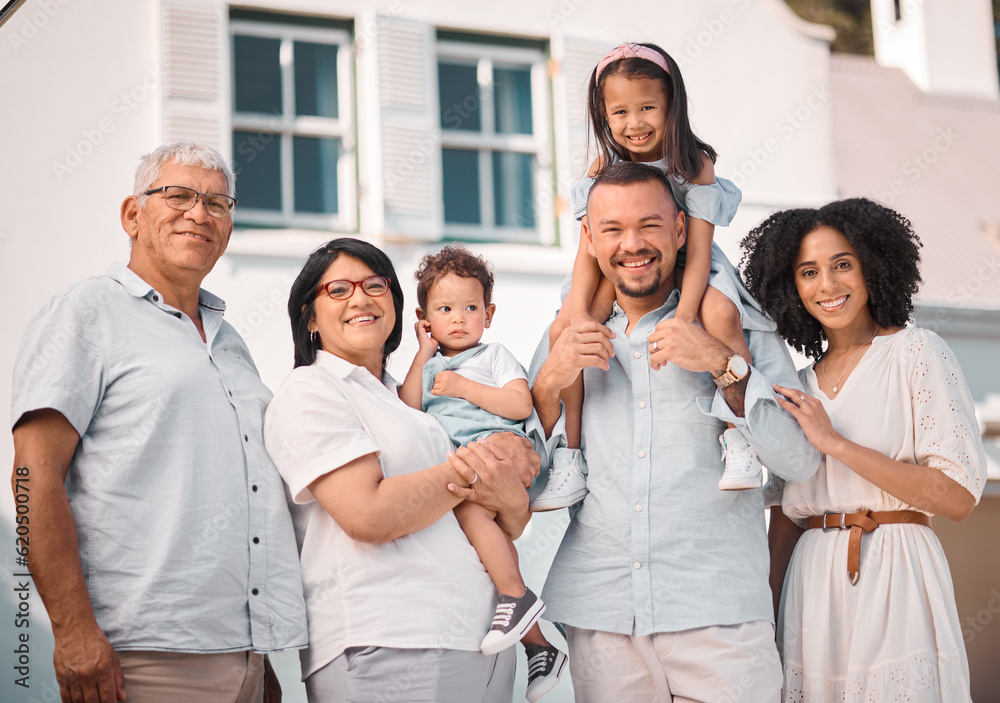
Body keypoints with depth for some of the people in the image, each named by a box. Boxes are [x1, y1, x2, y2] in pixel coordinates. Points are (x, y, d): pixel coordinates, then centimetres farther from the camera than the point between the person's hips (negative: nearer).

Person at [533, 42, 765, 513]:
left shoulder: (694, 164, -13)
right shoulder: (603, 169, -5)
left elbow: (698, 249, -20)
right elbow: (589, 247, -9)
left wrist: (684, 315, -34)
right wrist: (580, 313, -24)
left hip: (683, 270, -3)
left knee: (719, 316, -35)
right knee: (562, 330, -17)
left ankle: (738, 437, -21)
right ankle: (569, 457, -8)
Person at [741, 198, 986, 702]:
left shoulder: (915, 353, -3)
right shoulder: (801, 386, 13)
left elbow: (959, 496, -12)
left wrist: (834, 442, -14)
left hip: (894, 580, -4)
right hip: (814, 587, 5)